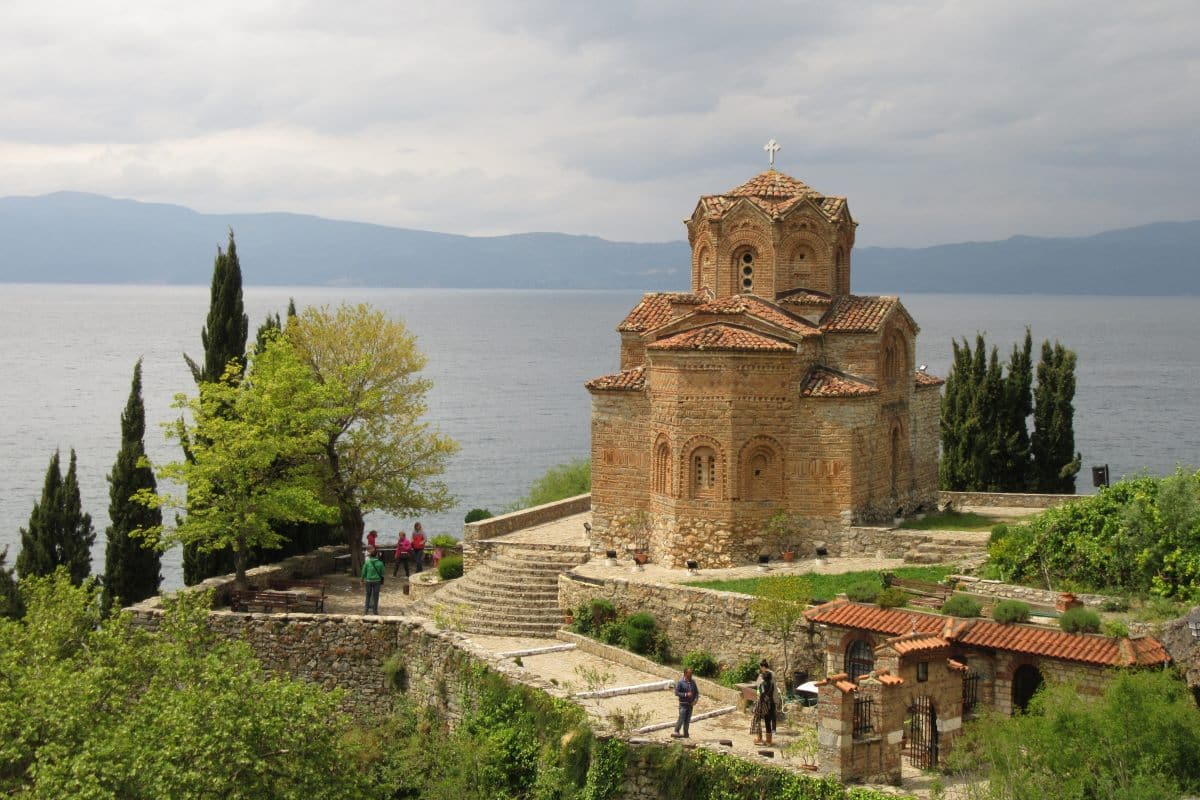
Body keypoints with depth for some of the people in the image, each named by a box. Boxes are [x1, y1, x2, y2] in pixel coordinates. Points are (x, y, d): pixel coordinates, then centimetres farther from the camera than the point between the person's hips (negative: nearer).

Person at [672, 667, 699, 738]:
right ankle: (676, 732, -6)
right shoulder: (680, 682, -8)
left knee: (687, 720, 8)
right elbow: (676, 693, -11)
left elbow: (697, 692, 15)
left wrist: (695, 699, -3)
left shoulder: (692, 682, 8)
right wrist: (686, 695, -20)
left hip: (690, 704, 5)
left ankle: (685, 734, 14)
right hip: (683, 704, -5)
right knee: (681, 719, -12)